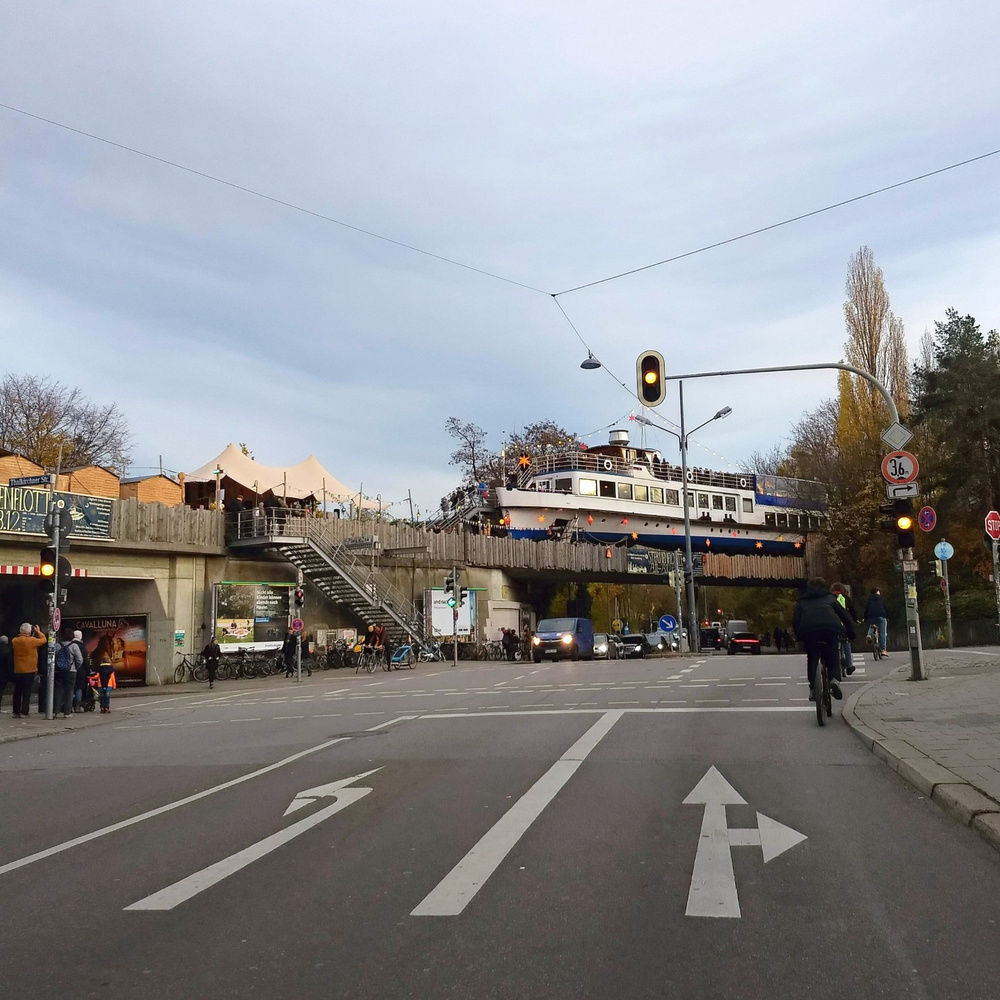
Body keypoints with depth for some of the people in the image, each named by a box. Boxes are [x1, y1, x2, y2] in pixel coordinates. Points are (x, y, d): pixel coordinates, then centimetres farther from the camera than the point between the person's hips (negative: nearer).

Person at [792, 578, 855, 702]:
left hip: (808, 630, 0)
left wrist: (798, 636, 23)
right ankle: (835, 679, -6)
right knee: (833, 656, 20)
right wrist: (851, 634, 32)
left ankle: (812, 689, 14)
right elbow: (845, 616, 25)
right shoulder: (830, 598, 32)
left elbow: (795, 620, 14)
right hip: (831, 628, 0)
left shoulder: (802, 601, 30)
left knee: (812, 658, 21)